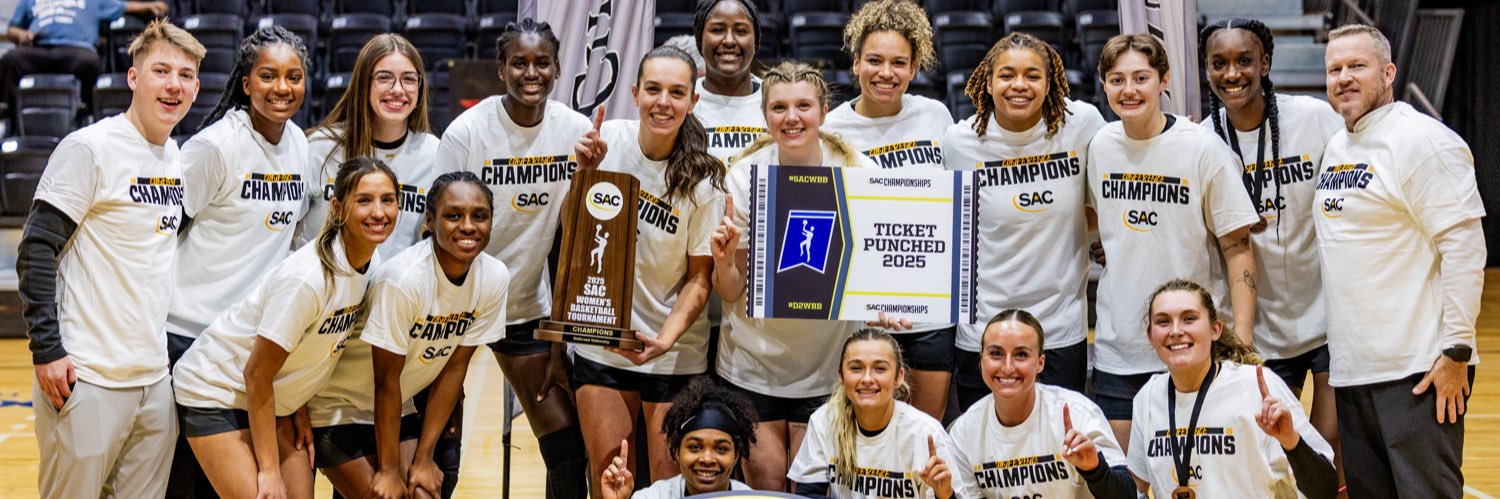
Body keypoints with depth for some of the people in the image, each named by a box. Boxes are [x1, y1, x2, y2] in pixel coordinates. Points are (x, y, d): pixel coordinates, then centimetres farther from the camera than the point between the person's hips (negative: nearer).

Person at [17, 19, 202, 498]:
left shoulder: (179, 158, 12)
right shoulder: (89, 148, -8)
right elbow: (36, 249, -10)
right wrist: (46, 349, -15)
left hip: (157, 376, 6)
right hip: (88, 378, -6)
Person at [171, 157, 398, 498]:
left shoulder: (373, 264, -6)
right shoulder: (306, 278, -29)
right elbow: (257, 375, -24)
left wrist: (300, 412, 5)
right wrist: (269, 470, -20)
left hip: (272, 398, 8)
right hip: (215, 391, -8)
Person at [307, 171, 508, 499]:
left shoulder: (494, 278, -13)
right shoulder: (403, 279, -29)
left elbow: (455, 367, -7)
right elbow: (387, 379, -22)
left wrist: (423, 457, -7)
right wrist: (389, 470, -16)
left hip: (401, 409, 5)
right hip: (339, 410, -5)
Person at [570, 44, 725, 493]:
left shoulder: (702, 180, -12)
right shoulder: (608, 138, -6)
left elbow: (700, 278, -5)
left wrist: (665, 340, -19)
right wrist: (585, 174, -13)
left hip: (675, 354, -2)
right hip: (600, 342, 2)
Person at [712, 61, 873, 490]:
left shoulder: (857, 173, -10)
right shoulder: (745, 177, -9)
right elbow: (731, 292, -4)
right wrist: (724, 261, -26)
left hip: (828, 363, 0)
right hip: (753, 361, 0)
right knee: (766, 483, 5)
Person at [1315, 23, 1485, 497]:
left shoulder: (1423, 140, -10)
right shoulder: (1335, 148, 15)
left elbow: (1464, 246, -15)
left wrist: (1456, 351, -18)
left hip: (1418, 371, -8)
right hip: (1350, 368, 8)